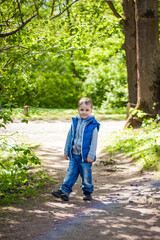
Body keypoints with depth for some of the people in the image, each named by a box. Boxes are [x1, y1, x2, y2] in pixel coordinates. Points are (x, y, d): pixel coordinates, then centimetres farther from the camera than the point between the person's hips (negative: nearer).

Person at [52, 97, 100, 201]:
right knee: (71, 173, 4)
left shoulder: (93, 125, -9)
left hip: (85, 156, -4)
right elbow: (69, 137, 14)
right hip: (74, 154, 4)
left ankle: (88, 192, 23)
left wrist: (91, 155, -12)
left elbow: (94, 141, -9)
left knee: (86, 175, 7)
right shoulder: (75, 122, 5)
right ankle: (64, 191, 4)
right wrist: (66, 151, 15)